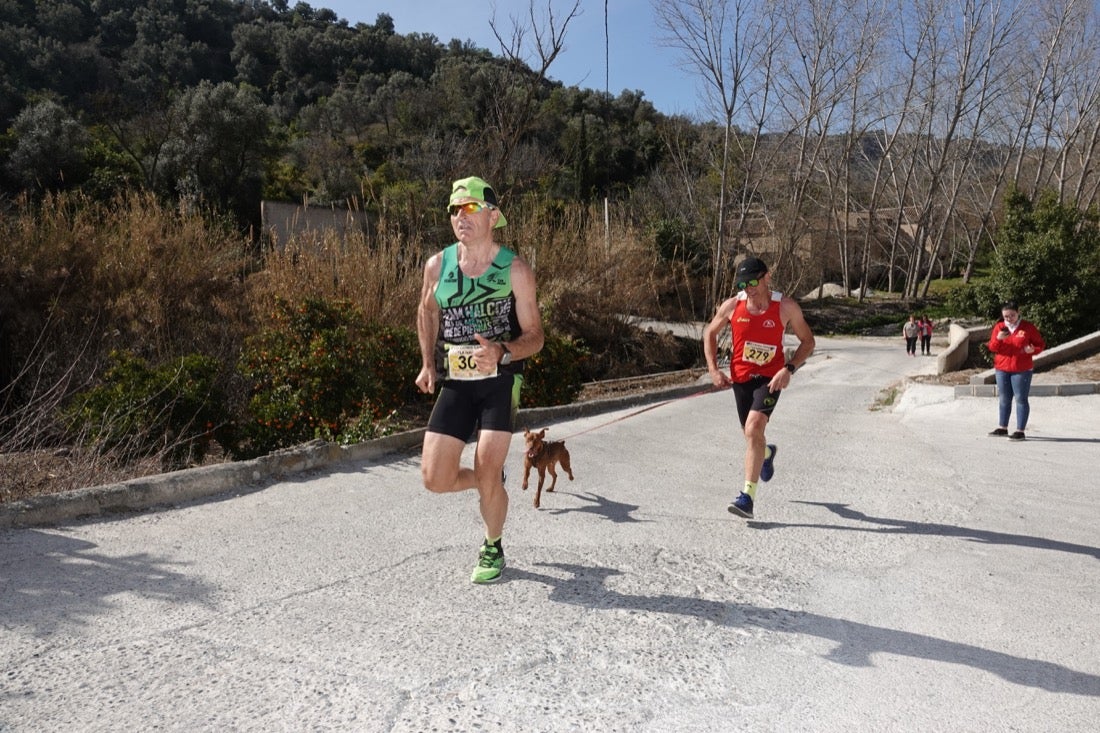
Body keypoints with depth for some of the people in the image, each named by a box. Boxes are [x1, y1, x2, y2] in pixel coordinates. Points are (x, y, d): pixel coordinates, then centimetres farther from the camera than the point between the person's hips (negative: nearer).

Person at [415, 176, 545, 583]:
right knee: (435, 479, -2)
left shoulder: (515, 269, -8)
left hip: (500, 382, -3)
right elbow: (426, 311, 20)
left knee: (486, 472, -10)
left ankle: (493, 549, 19)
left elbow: (534, 336, -5)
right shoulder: (437, 265, 1)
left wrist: (502, 353, -26)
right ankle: (492, 482, 32)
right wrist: (427, 363, 10)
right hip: (454, 383, 4)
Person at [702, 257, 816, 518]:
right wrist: (713, 369, -2)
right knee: (751, 433, 17)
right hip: (740, 377, 4)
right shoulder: (732, 305, -7)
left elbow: (807, 341, -1)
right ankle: (767, 452, 57)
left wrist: (789, 369, -16)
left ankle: (747, 496, -19)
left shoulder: (786, 307, -11)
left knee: (753, 428, -24)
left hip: (770, 378, -3)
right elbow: (709, 333, 8)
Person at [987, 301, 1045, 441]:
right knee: (1004, 399, 12)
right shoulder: (999, 327, 4)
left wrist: (1032, 350, -18)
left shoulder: (1028, 327, -3)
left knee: (1021, 399, -3)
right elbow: (992, 347, 2)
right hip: (1002, 369, 4)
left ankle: (1020, 431, 0)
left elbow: (1040, 344, 4)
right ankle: (1002, 427, 23)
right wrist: (998, 339, -19)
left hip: (1021, 370, -4)